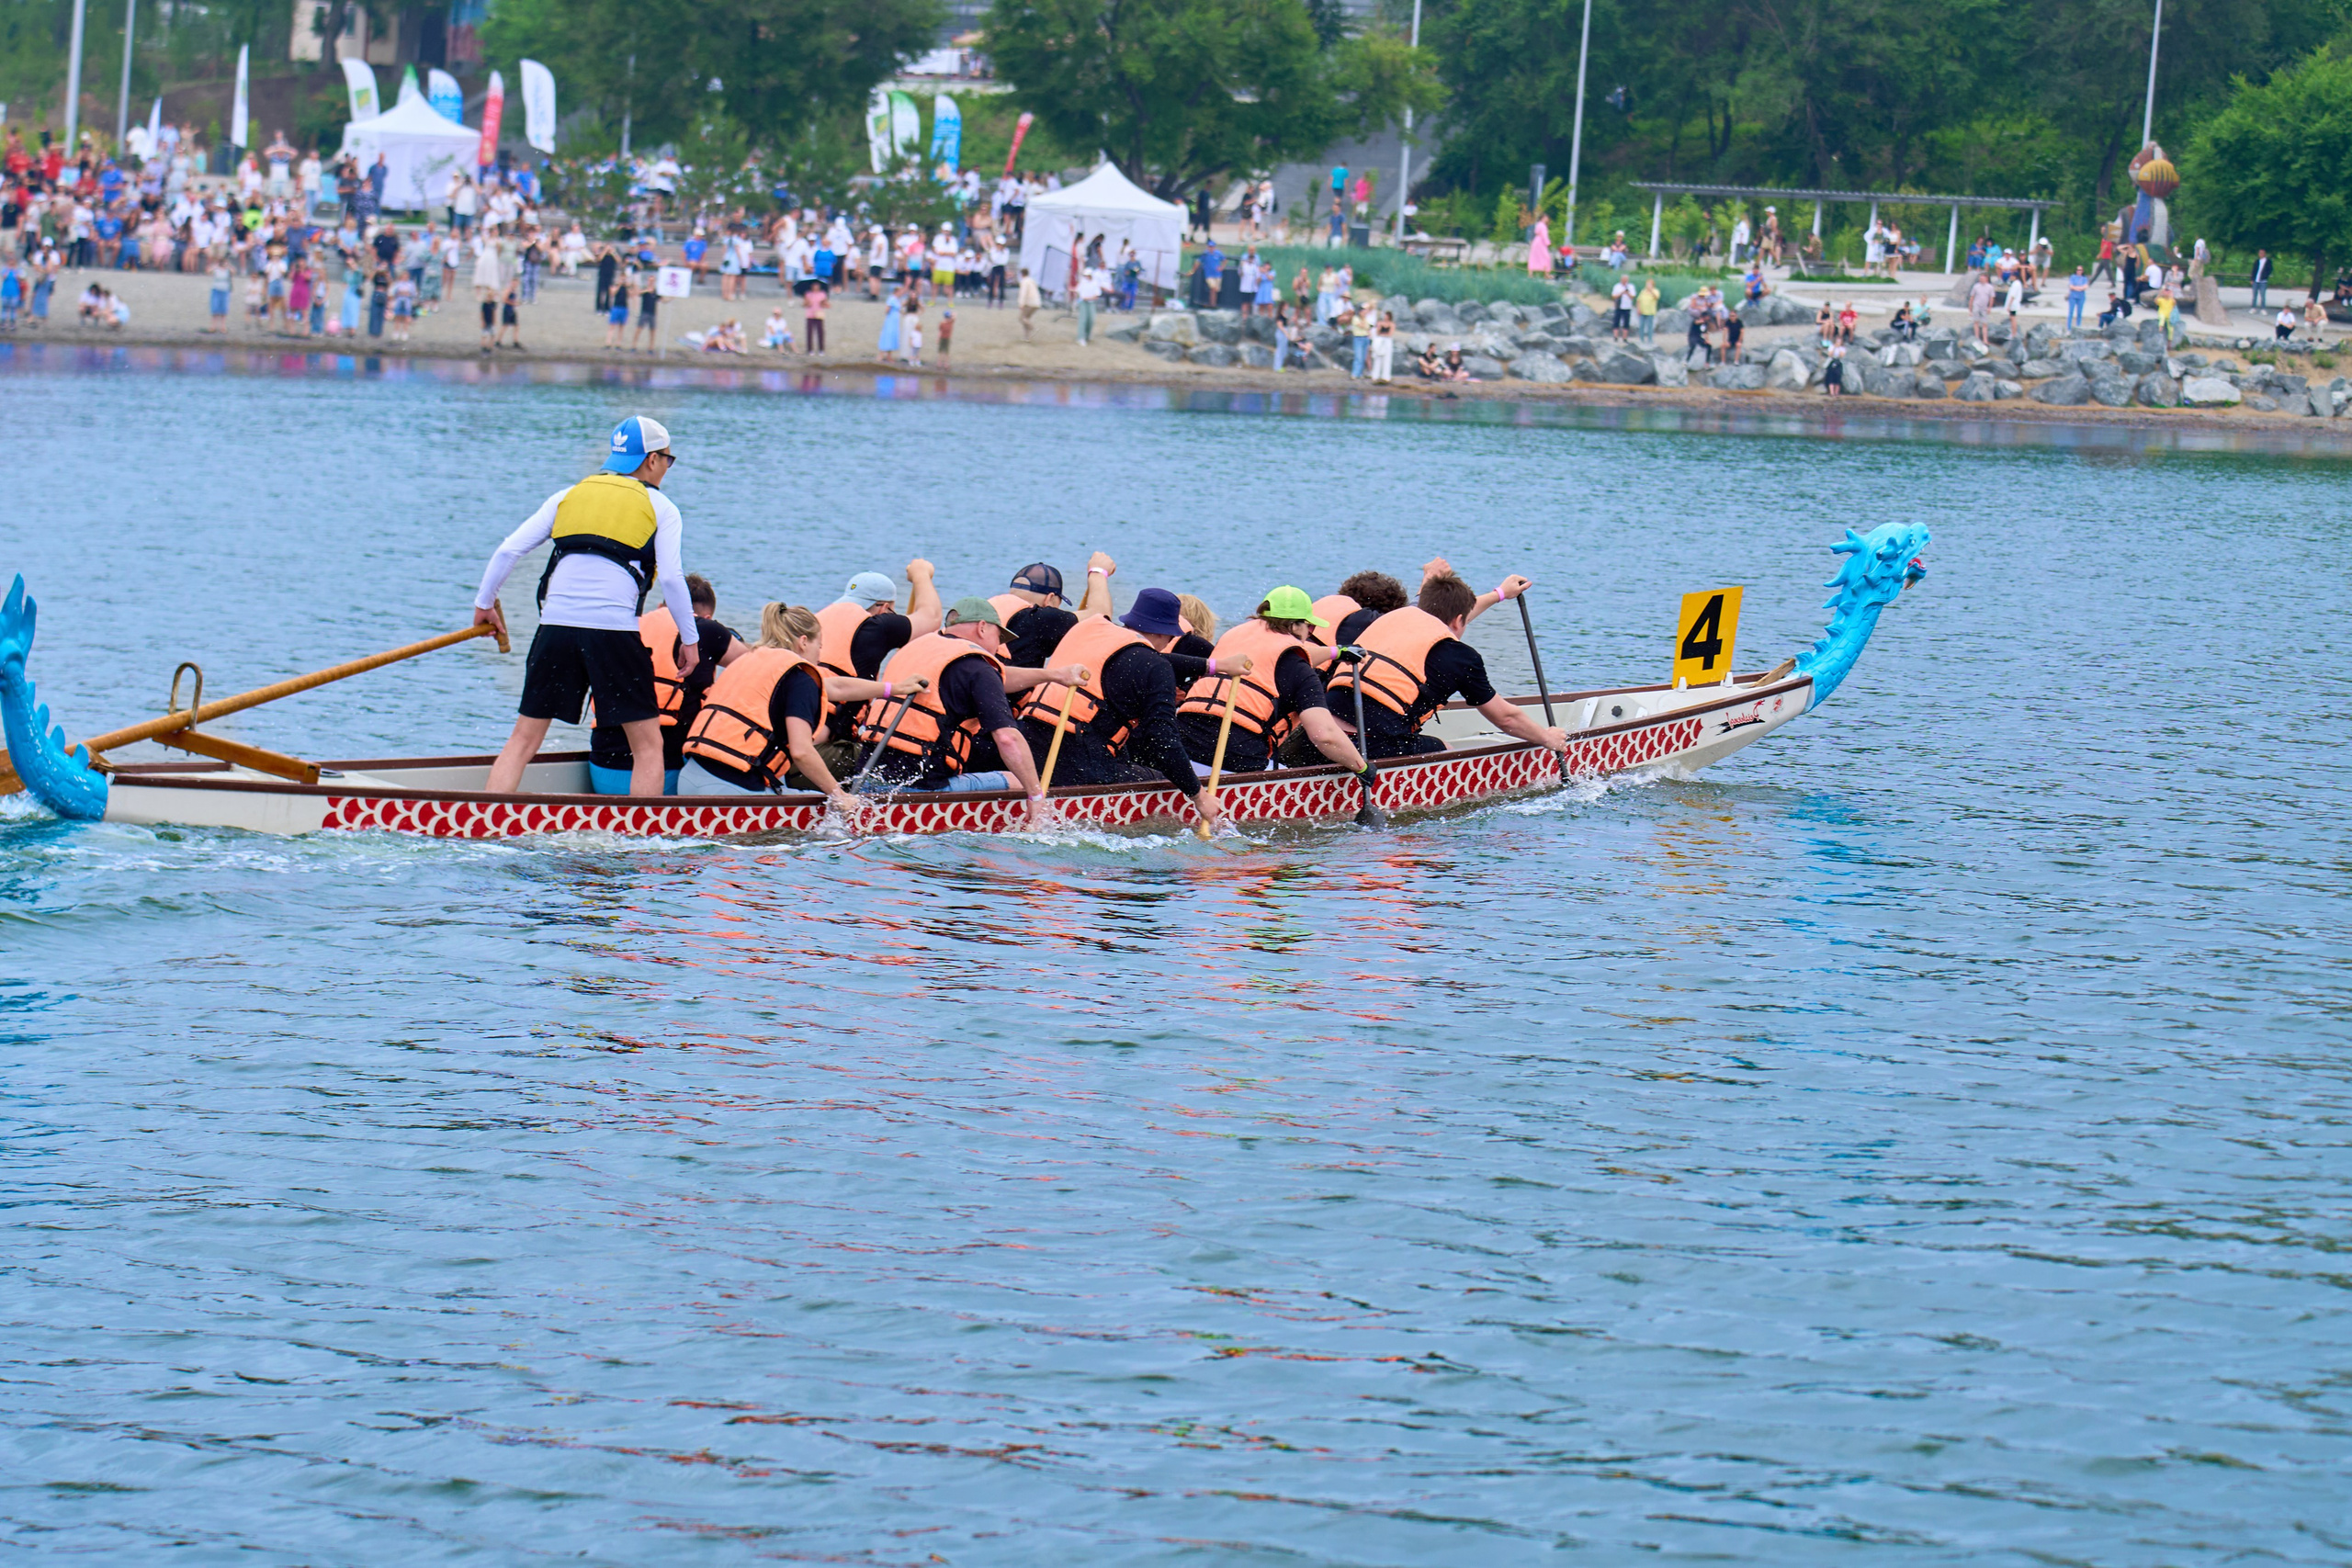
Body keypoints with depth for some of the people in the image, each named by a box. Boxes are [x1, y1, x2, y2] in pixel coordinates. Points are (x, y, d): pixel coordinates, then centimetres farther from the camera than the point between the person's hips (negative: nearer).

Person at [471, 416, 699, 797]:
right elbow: (671, 578, -3)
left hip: (556, 624, 3)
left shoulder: (568, 496, 18)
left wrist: (485, 603, 24)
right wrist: (690, 640, 6)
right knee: (647, 744, 6)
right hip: (614, 629, -3)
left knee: (523, 739, 8)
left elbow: (509, 550, 11)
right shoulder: (660, 508, 9)